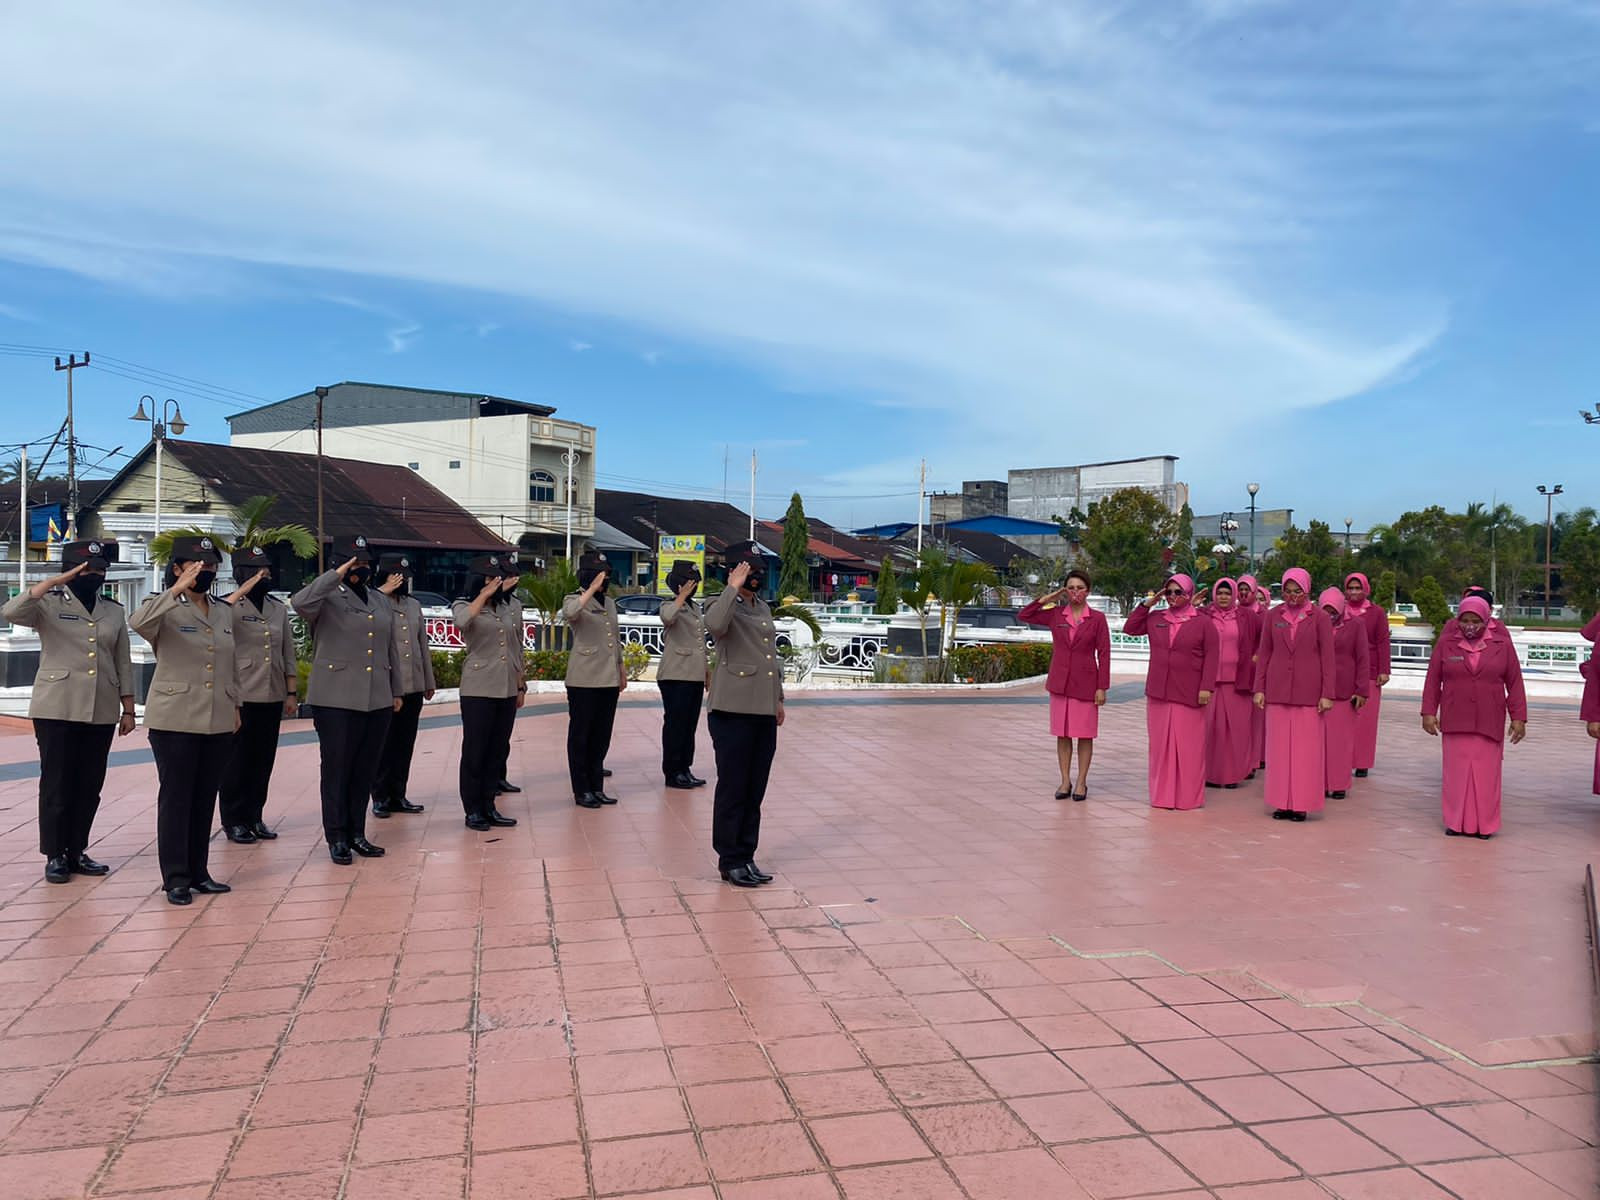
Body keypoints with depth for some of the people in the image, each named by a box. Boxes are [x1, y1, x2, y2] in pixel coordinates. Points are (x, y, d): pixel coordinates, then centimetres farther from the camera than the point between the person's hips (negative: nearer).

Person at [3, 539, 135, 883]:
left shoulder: (114, 611, 11)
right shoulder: (49, 603, 1)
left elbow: (123, 663, 12)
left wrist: (128, 709, 8)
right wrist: (55, 581, -22)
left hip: (102, 712, 4)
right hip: (57, 710, -4)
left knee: (90, 784, 8)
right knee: (56, 782, 0)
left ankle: (77, 851, 19)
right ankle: (55, 855, 10)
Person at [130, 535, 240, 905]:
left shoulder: (224, 612, 12)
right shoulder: (166, 610, -5)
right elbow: (138, 622, -29)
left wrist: (235, 706, 19)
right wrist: (178, 589, -35)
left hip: (218, 722, 5)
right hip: (175, 721, -5)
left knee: (205, 799, 11)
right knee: (176, 798, 1)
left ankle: (199, 872, 20)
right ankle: (176, 879, 8)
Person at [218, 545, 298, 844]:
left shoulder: (279, 608, 11)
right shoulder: (230, 607, -5)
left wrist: (292, 693, 10)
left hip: (272, 697, 5)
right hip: (240, 698, -5)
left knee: (264, 760, 10)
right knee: (237, 760, 3)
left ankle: (255, 817, 21)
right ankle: (234, 820, 14)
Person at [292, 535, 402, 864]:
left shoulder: (382, 602, 16)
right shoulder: (328, 598, -3)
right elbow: (299, 602, -26)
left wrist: (396, 690, 20)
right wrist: (337, 575, -22)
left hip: (378, 700, 5)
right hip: (337, 699, -5)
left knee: (365, 770, 10)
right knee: (337, 769, 1)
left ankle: (357, 834, 20)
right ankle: (337, 838, 10)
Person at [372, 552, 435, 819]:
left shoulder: (414, 605, 14)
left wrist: (429, 681, 16)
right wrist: (382, 593, -20)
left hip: (414, 687, 6)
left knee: (405, 744, 10)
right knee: (384, 745, 3)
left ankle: (398, 795, 20)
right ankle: (380, 797, 13)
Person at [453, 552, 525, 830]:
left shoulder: (511, 612, 13)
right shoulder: (464, 607, -1)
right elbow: (462, 621, -27)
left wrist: (521, 686, 15)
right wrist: (485, 594, -20)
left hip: (507, 692, 5)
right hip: (478, 691, -5)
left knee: (498, 751, 9)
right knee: (475, 752, 0)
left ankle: (488, 806, 19)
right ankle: (472, 811, 10)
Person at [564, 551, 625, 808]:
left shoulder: (610, 603, 14)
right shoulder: (576, 600, -6)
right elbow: (569, 613, -31)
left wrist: (621, 671, 19)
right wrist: (592, 589, -29)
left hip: (609, 680, 7)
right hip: (584, 680, -7)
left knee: (602, 735, 11)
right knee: (580, 734, 2)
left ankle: (597, 787, 20)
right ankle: (582, 790, 8)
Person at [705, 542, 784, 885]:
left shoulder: (763, 609, 17)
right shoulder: (723, 606, -6)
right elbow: (716, 624, -31)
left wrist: (779, 698, 22)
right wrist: (734, 587, -23)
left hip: (764, 713, 7)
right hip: (733, 712, -7)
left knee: (755, 791, 11)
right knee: (732, 789, 0)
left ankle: (747, 856, 21)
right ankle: (730, 861, 10)